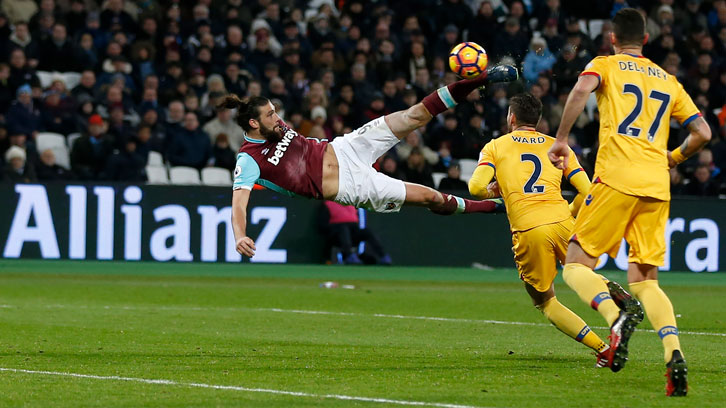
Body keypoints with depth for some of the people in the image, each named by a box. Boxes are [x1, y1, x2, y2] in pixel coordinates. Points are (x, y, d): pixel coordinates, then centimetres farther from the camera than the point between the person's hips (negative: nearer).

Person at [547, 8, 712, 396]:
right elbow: (702, 133, 17)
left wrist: (561, 139, -8)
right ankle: (674, 354, -19)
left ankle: (617, 317, -28)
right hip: (657, 187, 4)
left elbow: (581, 90, -13)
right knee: (644, 281, 7)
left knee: (577, 265, 3)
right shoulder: (668, 80, 23)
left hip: (617, 178, -4)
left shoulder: (605, 65, 10)